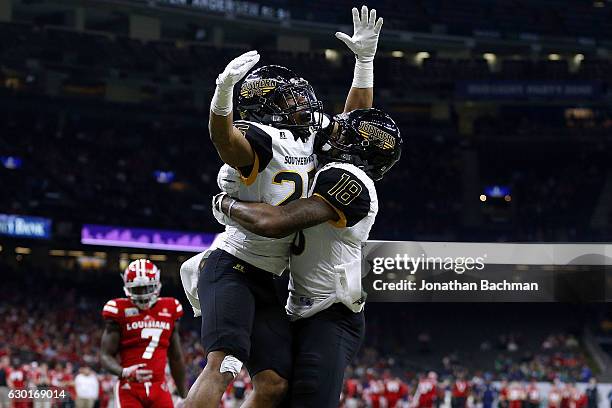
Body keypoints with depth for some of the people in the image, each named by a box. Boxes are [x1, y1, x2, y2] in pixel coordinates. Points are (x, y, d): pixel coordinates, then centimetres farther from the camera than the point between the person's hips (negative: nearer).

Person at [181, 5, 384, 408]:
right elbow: (224, 138, -35)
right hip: (231, 267, -8)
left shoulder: (314, 146, 12)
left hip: (265, 281, 9)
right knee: (223, 364, -27)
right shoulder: (261, 141, -14)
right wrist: (224, 92, -55)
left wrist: (365, 58, 19)